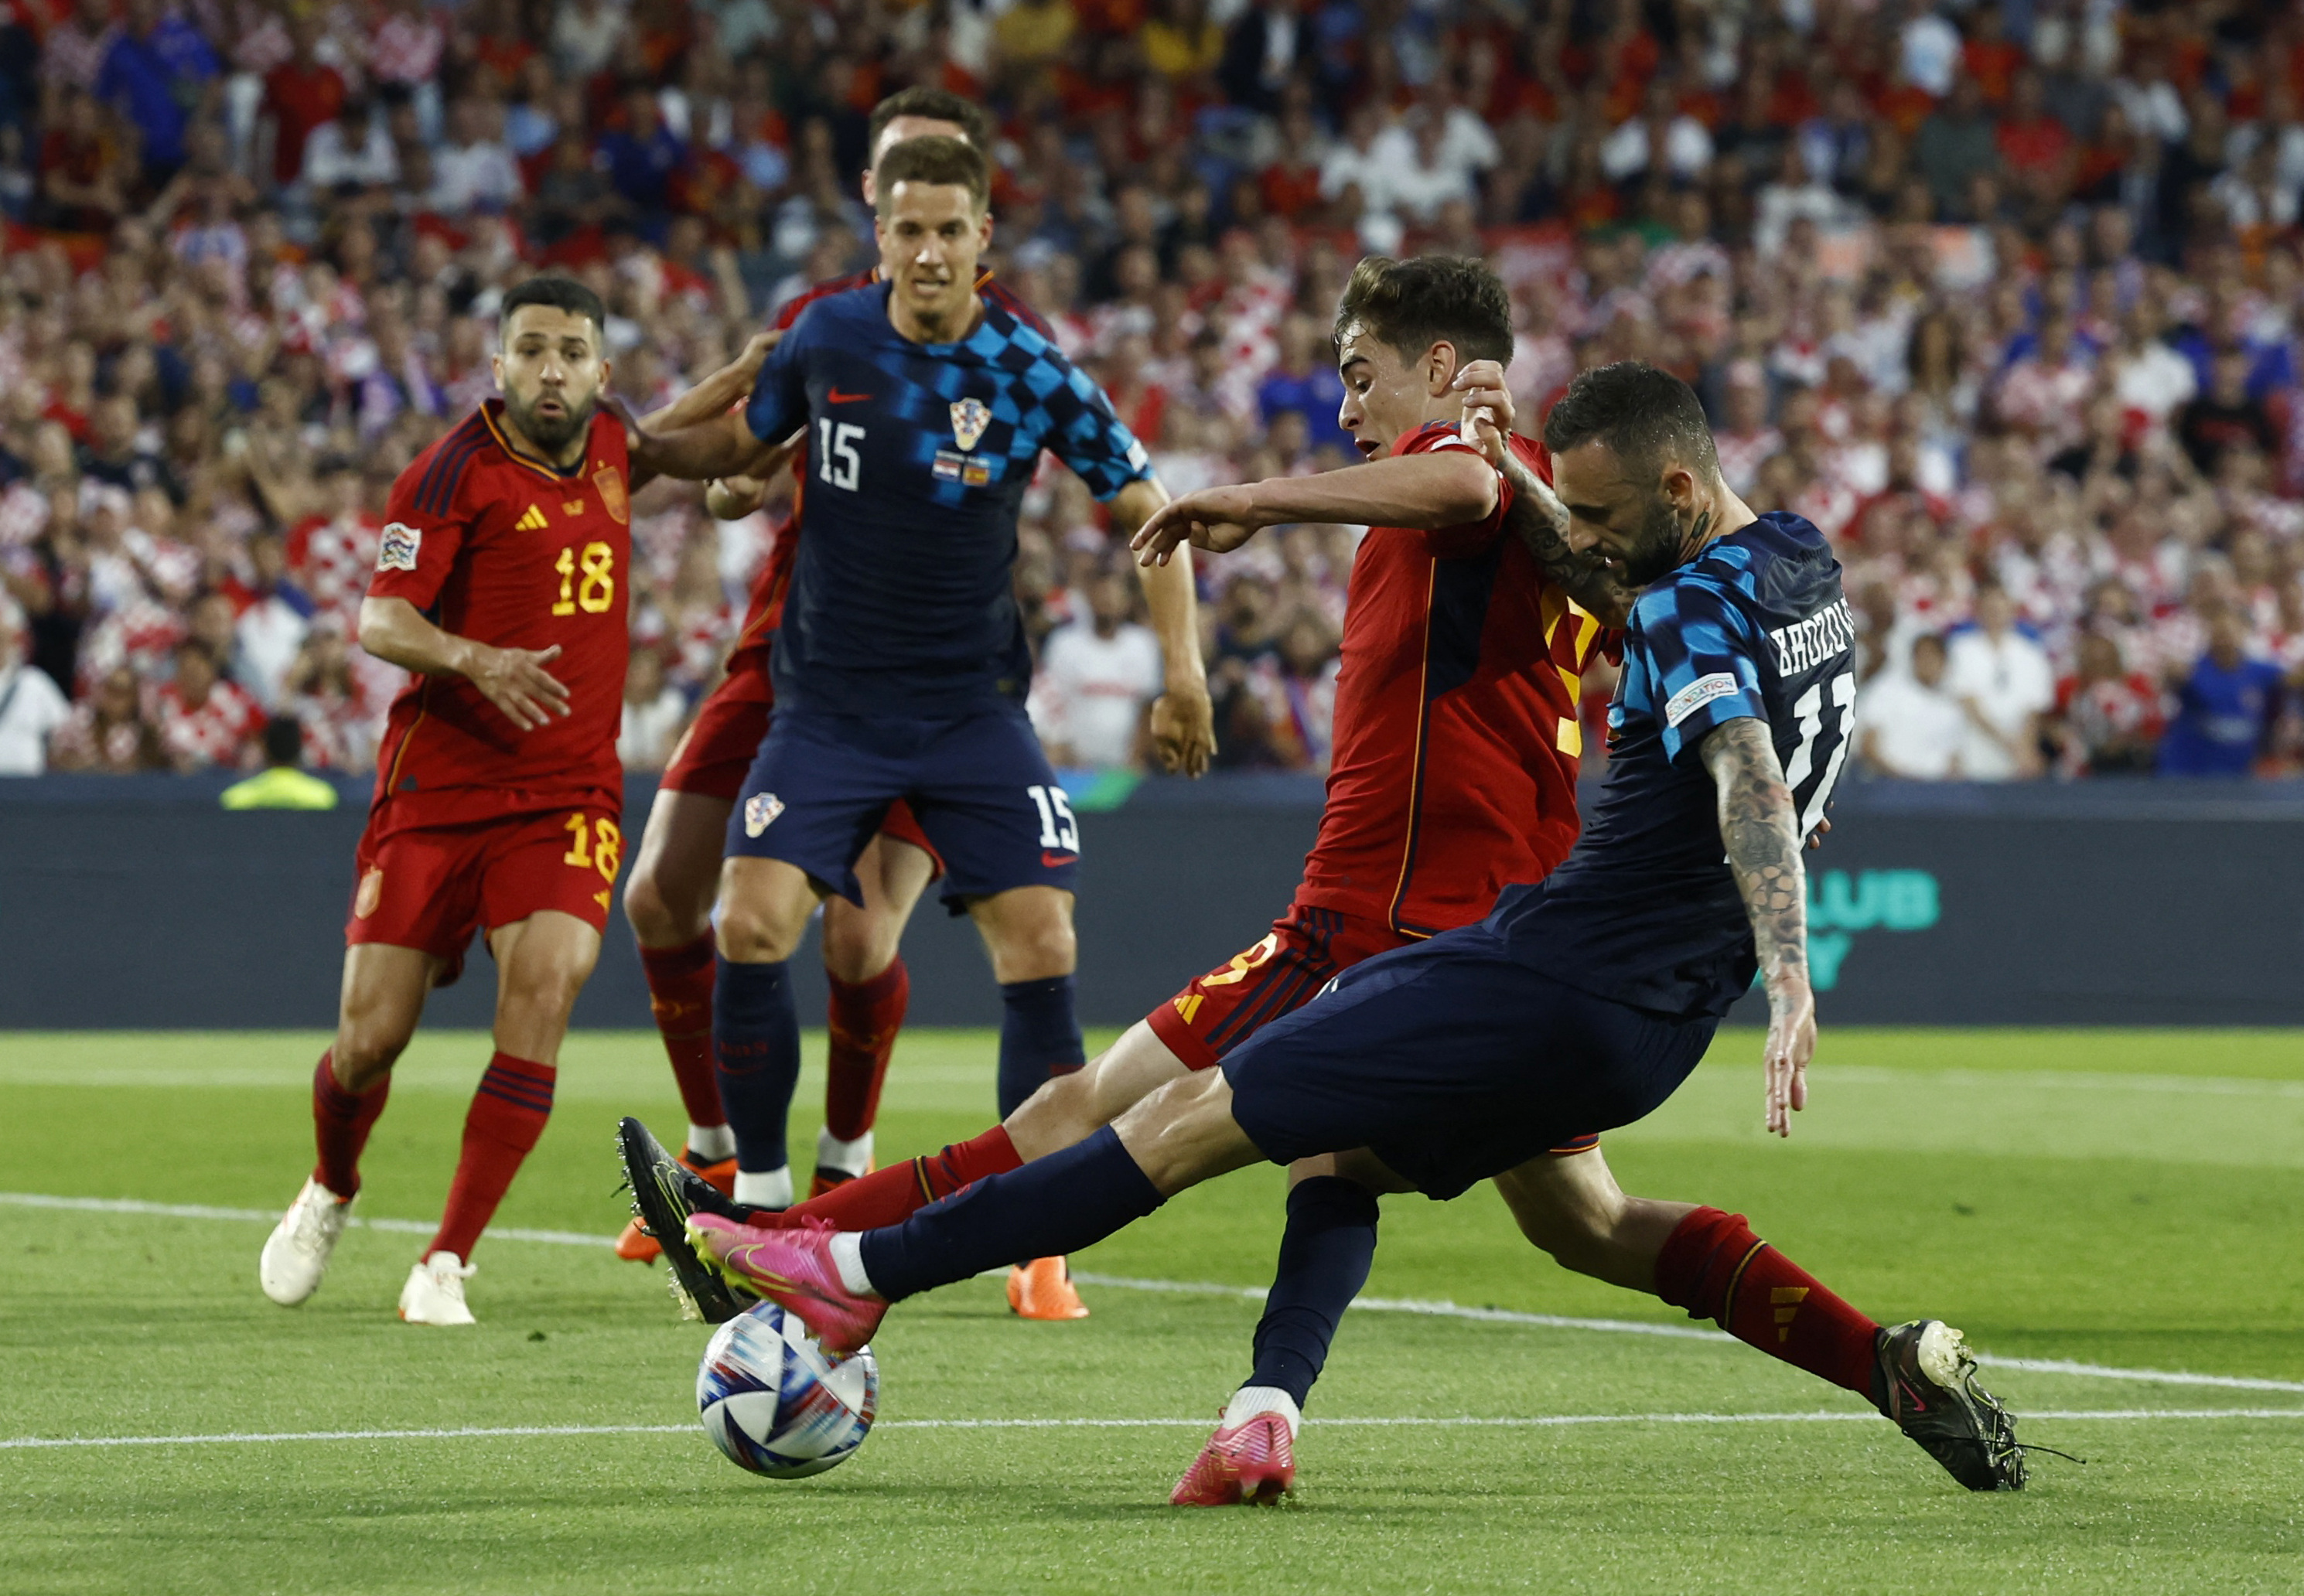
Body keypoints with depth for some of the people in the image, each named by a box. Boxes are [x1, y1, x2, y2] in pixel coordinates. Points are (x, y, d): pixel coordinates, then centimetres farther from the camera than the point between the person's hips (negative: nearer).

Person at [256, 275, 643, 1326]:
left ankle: (446, 1264, -13)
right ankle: (330, 1196, 33)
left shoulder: (609, 451, 9)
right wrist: (474, 658, -36)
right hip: (438, 784, -3)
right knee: (373, 1034, -2)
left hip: (570, 791, 3)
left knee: (544, 985, -21)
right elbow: (380, 619, -18)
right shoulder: (456, 470, -9)